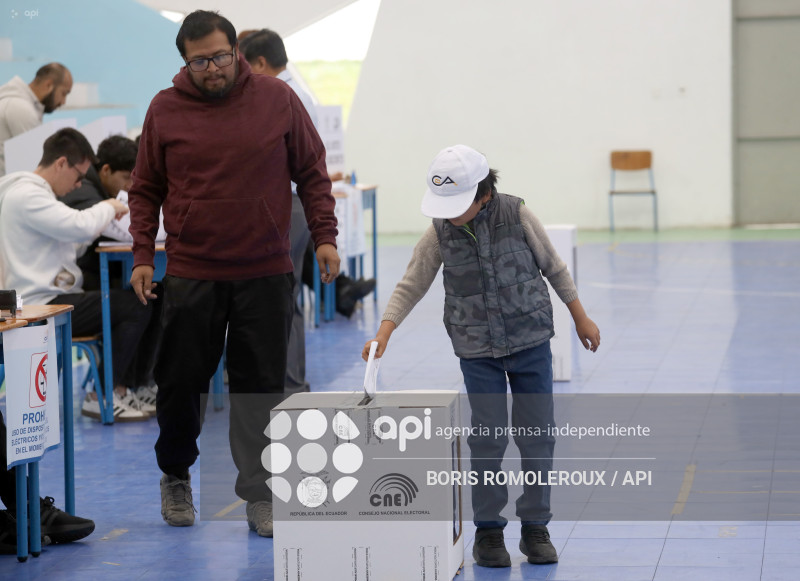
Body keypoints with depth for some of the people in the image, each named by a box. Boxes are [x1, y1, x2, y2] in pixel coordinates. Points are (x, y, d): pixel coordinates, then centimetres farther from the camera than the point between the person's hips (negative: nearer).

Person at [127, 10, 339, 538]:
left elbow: (313, 172, 6)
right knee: (181, 381, 6)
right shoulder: (165, 110, 2)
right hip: (190, 273, 1)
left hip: (266, 275, 0)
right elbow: (145, 191, 9)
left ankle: (261, 495, 7)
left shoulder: (277, 99, 0)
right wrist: (142, 255, 0)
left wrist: (325, 236, -2)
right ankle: (176, 478, 28)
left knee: (261, 385, 0)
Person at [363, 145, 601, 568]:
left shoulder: (516, 215, -10)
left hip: (530, 340, 0)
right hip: (477, 349, 0)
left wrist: (580, 318, 6)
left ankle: (535, 526, 14)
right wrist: (384, 331, -17)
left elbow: (553, 267, 2)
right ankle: (488, 530, 9)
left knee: (537, 434, 2)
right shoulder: (439, 232, -8)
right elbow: (411, 286, -3)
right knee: (487, 437, -3)